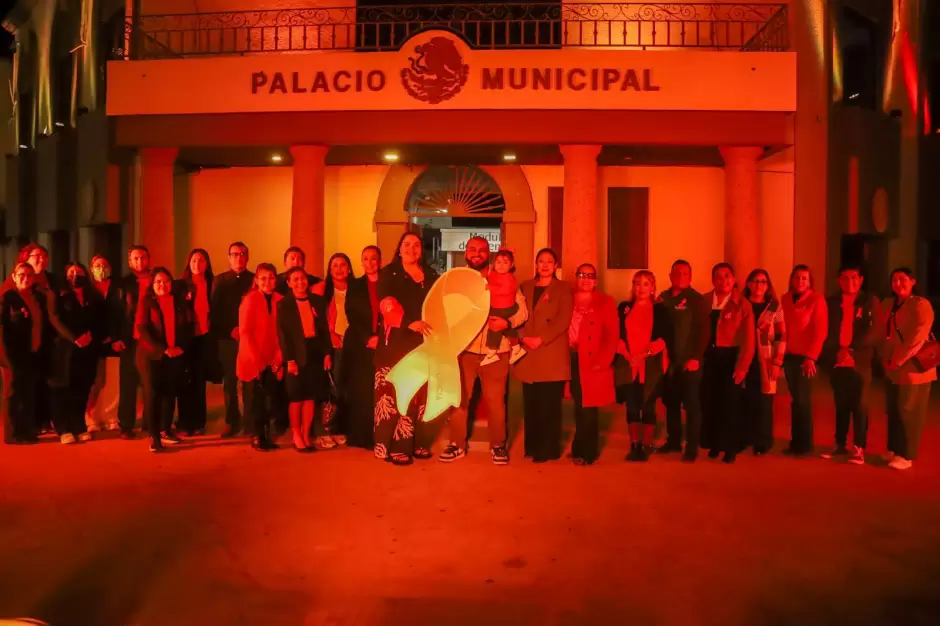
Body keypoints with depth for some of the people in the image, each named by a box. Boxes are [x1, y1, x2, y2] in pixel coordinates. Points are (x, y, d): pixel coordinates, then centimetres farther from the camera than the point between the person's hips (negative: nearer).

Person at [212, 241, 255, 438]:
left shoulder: (254, 280, 7)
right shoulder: (220, 280, 10)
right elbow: (214, 311, 3)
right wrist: (230, 331, -8)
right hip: (227, 338, 1)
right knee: (229, 382, 4)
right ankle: (232, 422, 13)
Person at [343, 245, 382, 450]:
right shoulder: (354, 285, 10)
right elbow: (351, 316, 2)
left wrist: (379, 337, -11)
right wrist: (367, 338, -10)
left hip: (383, 345, 0)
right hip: (358, 344, 0)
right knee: (359, 391, -1)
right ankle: (358, 436, 5)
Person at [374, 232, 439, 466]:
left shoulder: (431, 275, 16)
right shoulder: (389, 273, 1)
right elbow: (387, 305, -14)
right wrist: (409, 323, -28)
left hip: (424, 342, 5)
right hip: (397, 341, -5)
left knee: (420, 393, 8)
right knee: (395, 392, -8)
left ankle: (416, 442, 17)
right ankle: (394, 446, -4)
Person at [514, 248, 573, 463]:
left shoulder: (563, 289, 6)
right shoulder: (525, 287, 17)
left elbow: (563, 320, -5)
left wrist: (541, 339, -14)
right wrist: (525, 337, -9)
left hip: (552, 354, -3)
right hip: (529, 353, 3)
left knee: (549, 404, -3)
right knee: (531, 403, 4)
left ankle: (549, 449, 5)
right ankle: (532, 446, 15)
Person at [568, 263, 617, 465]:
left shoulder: (605, 302, 3)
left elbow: (612, 335, -4)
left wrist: (602, 362, -13)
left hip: (592, 362, -3)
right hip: (573, 360, 3)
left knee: (588, 408, -3)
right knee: (579, 407, 8)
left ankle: (586, 451, 9)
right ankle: (580, 449, 21)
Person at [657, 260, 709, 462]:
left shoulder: (696, 299, -3)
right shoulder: (663, 298, 9)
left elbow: (703, 331, -8)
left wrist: (696, 357, -15)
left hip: (689, 361, -4)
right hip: (668, 360, 4)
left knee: (691, 404, 2)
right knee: (670, 402, 12)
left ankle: (692, 446, 9)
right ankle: (673, 440, 25)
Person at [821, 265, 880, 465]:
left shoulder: (870, 302, 3)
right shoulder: (831, 302, 9)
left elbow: (875, 331, -5)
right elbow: (825, 331, 5)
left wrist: (851, 351, -13)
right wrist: (835, 353, -10)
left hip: (860, 362, -2)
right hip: (837, 362, 2)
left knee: (860, 406, -1)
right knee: (841, 406, 10)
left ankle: (858, 448, 6)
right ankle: (840, 445, 19)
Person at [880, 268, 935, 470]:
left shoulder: (920, 305, -11)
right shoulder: (887, 305, 11)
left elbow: (917, 337, -19)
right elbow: (883, 333, 11)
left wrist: (898, 360, -17)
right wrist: (886, 359, -2)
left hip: (913, 367, -7)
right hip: (893, 368, 7)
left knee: (908, 412, 0)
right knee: (893, 411, 12)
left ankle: (906, 455, 9)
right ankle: (893, 449, 24)